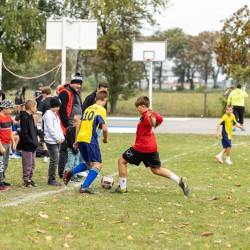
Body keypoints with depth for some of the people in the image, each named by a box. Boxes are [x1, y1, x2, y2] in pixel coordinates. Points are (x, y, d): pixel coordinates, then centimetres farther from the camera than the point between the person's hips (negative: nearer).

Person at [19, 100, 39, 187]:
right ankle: (26, 181, 5)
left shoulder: (30, 117, 12)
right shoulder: (24, 118, -18)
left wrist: (35, 141, 9)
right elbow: (24, 134, -20)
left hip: (33, 145, 9)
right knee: (27, 164, -3)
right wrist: (32, 142, -18)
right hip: (27, 146, -9)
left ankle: (30, 179, 24)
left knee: (32, 164, 15)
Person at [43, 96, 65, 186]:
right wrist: (58, 139, -15)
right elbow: (51, 129, -17)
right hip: (51, 141, -10)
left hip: (57, 141, 10)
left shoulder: (55, 114, 18)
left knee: (54, 160, 11)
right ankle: (51, 179, -5)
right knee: (55, 160, -10)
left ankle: (51, 179, 16)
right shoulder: (48, 115, -12)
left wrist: (62, 137, 9)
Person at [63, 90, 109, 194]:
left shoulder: (88, 108, 19)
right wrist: (105, 139, 7)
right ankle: (85, 187, -19)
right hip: (90, 139, -8)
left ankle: (70, 172, 3)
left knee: (88, 163, 21)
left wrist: (76, 140, 25)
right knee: (97, 165, -6)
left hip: (80, 139, 8)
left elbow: (79, 125, 21)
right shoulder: (101, 110, -3)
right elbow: (104, 128, -11)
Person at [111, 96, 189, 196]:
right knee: (157, 170, 15)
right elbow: (160, 119, 29)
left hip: (141, 147, -9)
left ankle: (122, 188, 5)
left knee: (121, 160, 5)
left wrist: (150, 117, -55)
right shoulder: (152, 114, 10)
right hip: (152, 147, 9)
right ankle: (180, 181, 0)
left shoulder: (145, 116, -17)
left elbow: (153, 124, -36)